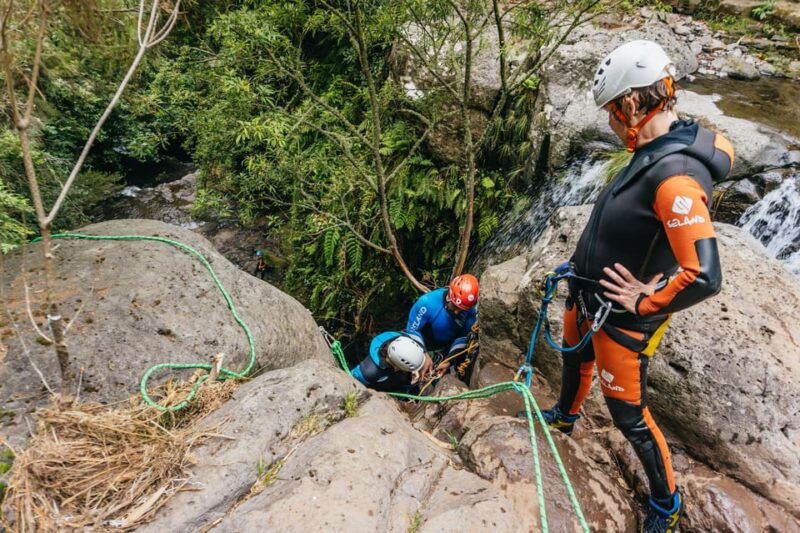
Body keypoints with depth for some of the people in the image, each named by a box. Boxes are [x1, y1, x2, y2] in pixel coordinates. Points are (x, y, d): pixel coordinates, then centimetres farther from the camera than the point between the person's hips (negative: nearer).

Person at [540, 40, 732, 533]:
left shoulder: (675, 177, -33)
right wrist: (583, 283, 10)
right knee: (575, 360, 31)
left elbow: (705, 277, -39)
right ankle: (567, 417, 62)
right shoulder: (656, 151, -2)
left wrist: (645, 304, -22)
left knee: (629, 416, 9)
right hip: (588, 299, 9)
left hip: (619, 319, -9)